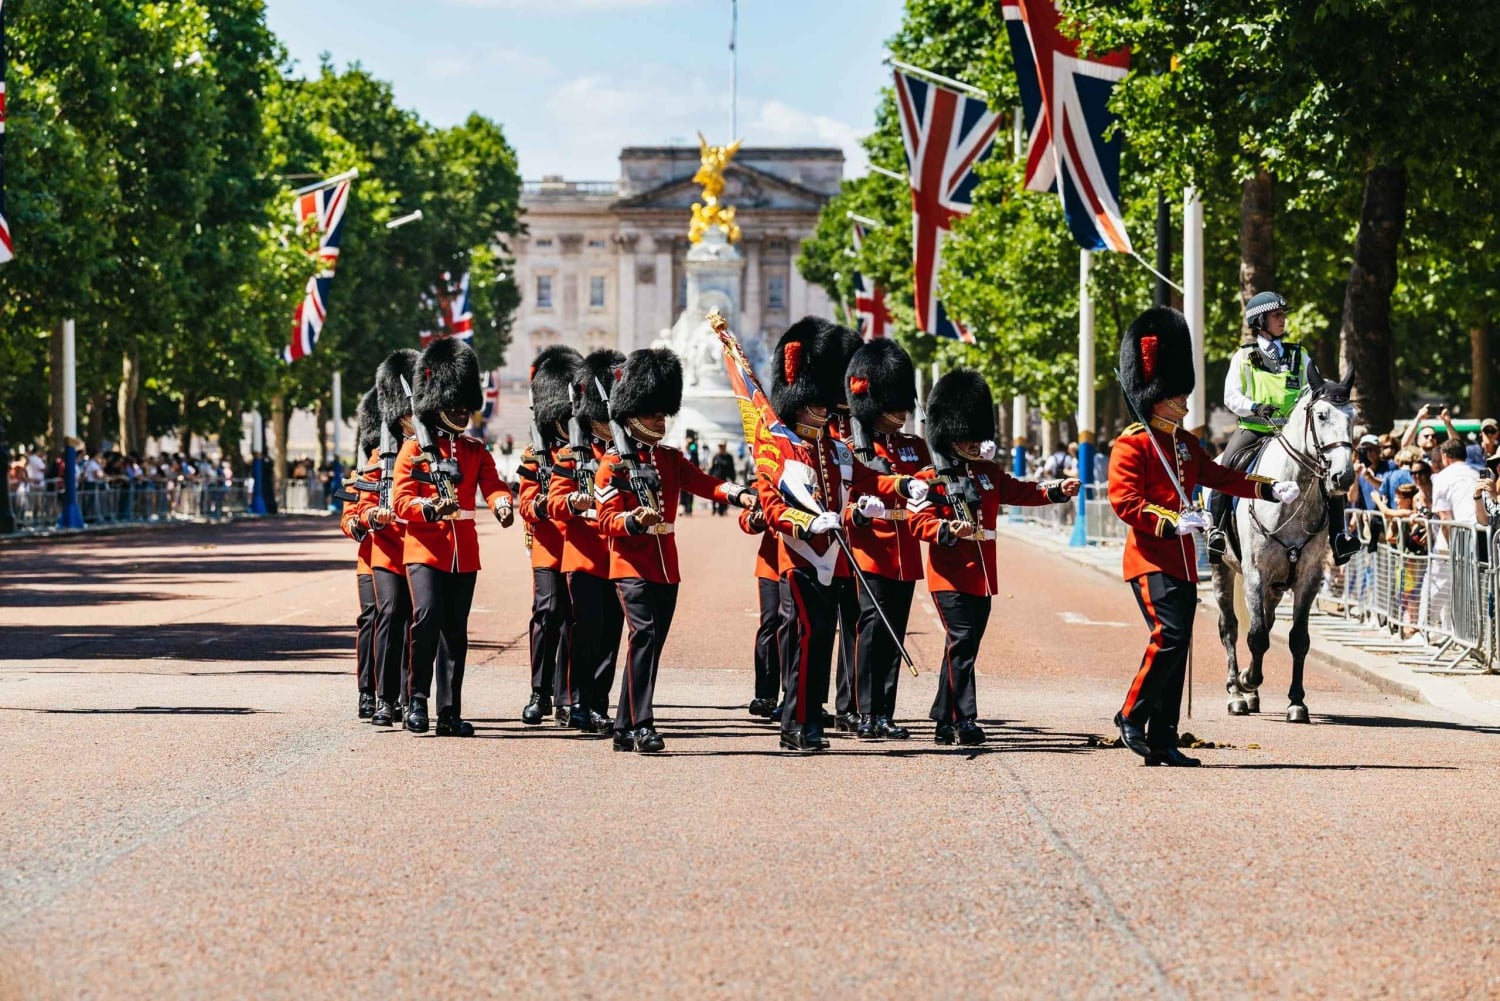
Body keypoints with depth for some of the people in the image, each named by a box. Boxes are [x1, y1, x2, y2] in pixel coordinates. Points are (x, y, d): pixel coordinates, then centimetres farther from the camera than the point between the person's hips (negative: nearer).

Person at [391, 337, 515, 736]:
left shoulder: (476, 450, 13)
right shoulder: (414, 449, 0)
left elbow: (492, 485, -1)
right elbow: (401, 501, -7)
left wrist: (503, 505, -25)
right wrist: (432, 508, -27)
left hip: (464, 553, 5)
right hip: (425, 549, -4)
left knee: (455, 632, 6)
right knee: (428, 617, -23)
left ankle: (450, 713, 9)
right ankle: (417, 696, -11)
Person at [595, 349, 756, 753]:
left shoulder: (671, 459, 14)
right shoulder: (614, 464, -3)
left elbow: (703, 482, -1)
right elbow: (607, 520, -8)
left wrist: (739, 494, -20)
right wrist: (634, 520, -30)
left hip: (666, 567, 7)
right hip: (632, 565, -7)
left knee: (652, 644, 8)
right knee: (644, 632, -21)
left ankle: (625, 729, 15)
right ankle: (641, 724, -24)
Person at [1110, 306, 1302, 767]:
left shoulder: (1186, 443, 16)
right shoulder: (1132, 445, -10)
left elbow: (1218, 476, 25)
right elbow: (1124, 502, -18)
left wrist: (1270, 490, 16)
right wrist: (1174, 521, -27)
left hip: (1182, 561, 9)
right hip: (1151, 559, -9)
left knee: (1178, 647, 6)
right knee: (1170, 635, -21)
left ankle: (1163, 741, 8)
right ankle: (1131, 716, -7)